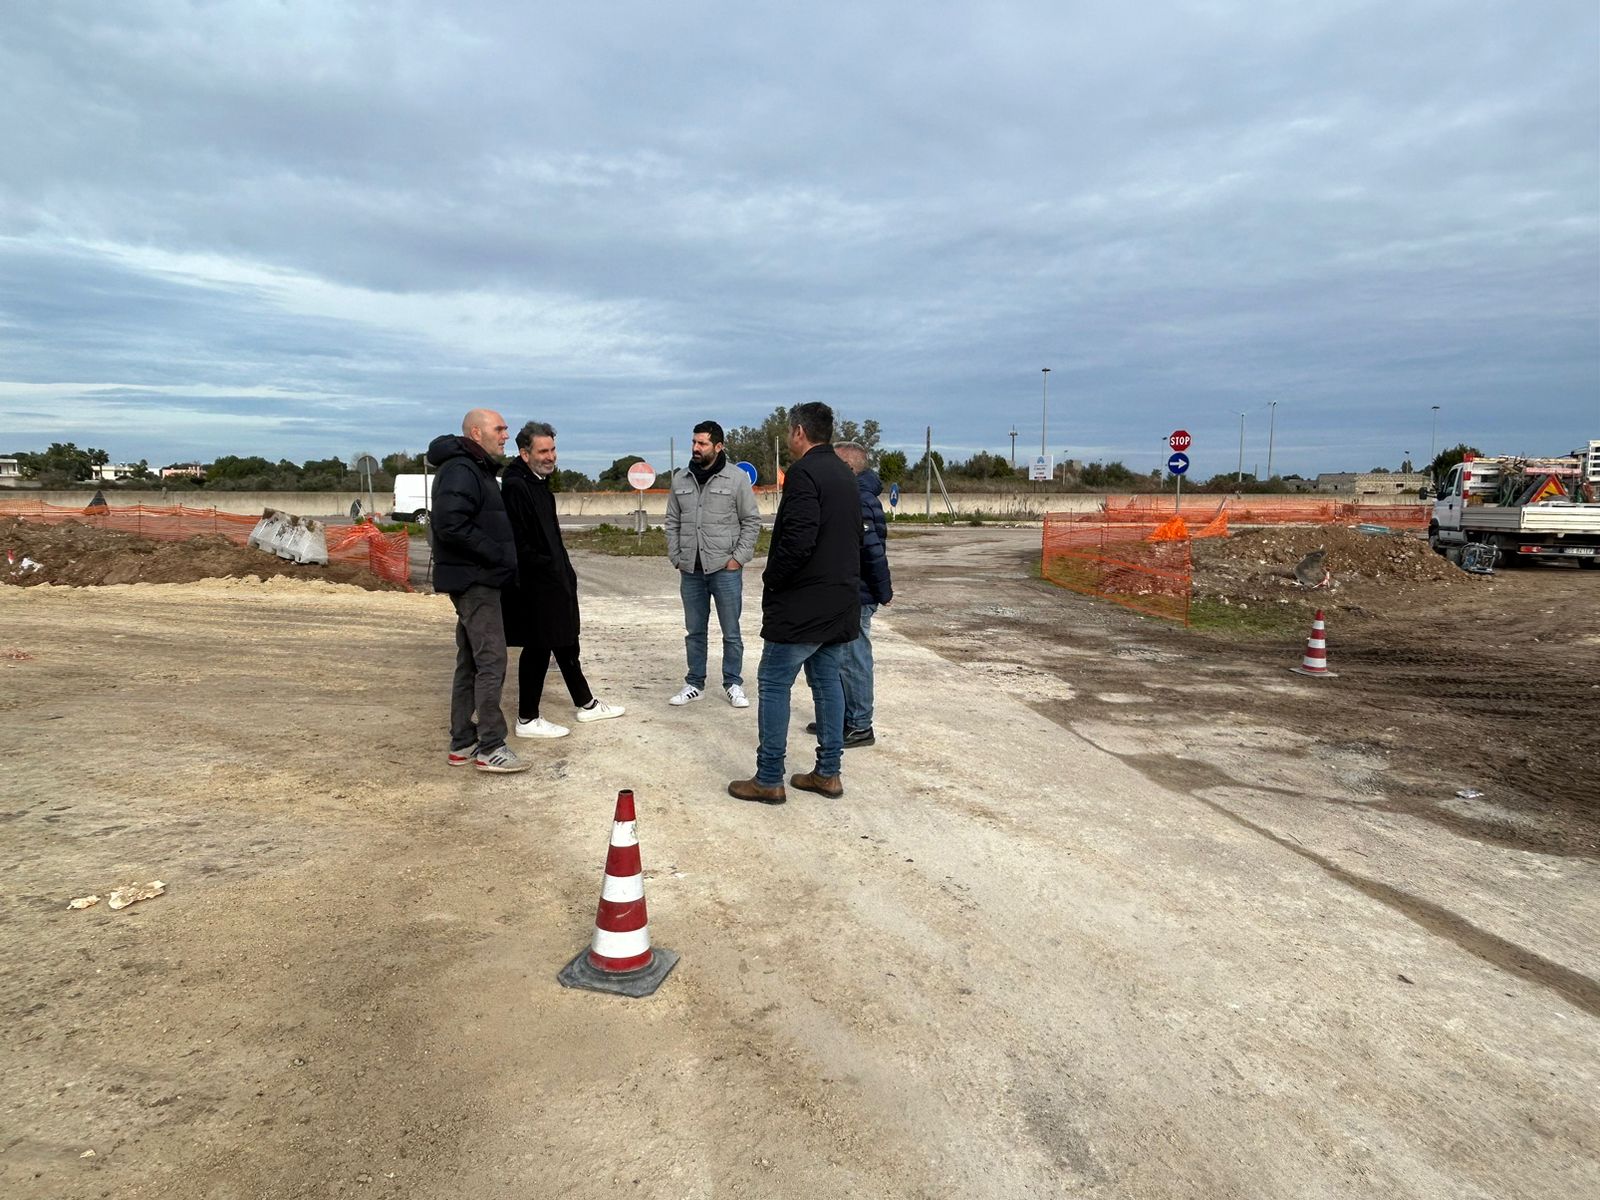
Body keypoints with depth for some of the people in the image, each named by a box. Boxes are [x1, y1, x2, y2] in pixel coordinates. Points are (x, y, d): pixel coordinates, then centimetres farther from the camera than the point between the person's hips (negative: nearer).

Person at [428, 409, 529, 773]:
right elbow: (450, 525, -26)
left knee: (470, 662, 13)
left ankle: (462, 743, 20)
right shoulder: (460, 470, -15)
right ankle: (490, 748, -4)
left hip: (475, 581, 11)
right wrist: (498, 555, -21)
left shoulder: (475, 469, 19)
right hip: (475, 580, -11)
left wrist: (499, 557, 9)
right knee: (491, 661, -9)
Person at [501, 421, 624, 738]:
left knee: (566, 644, 19)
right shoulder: (516, 487, -18)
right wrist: (545, 570, -19)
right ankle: (527, 720, 12)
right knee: (537, 649, 0)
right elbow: (519, 544, -24)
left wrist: (564, 572, 15)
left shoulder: (538, 482, 13)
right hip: (535, 588, -10)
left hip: (553, 584, 10)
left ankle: (586, 705, 32)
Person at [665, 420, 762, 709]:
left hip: (725, 569, -3)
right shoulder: (680, 480, 6)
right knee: (694, 631, 12)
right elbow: (672, 523, 12)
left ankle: (733, 684, 19)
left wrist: (738, 557, -9)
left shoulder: (737, 478, -6)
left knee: (731, 632, 6)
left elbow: (752, 521, -3)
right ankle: (694, 684, 24)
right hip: (690, 571, 4)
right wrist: (676, 558, 4)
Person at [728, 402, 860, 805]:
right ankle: (828, 772, 21)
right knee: (827, 681, 15)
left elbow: (798, 541, -25)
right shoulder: (844, 474, 14)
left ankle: (768, 780, 5)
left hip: (802, 605, -9)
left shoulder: (804, 473, -16)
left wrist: (770, 580, -11)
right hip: (839, 602, 9)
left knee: (773, 685, 0)